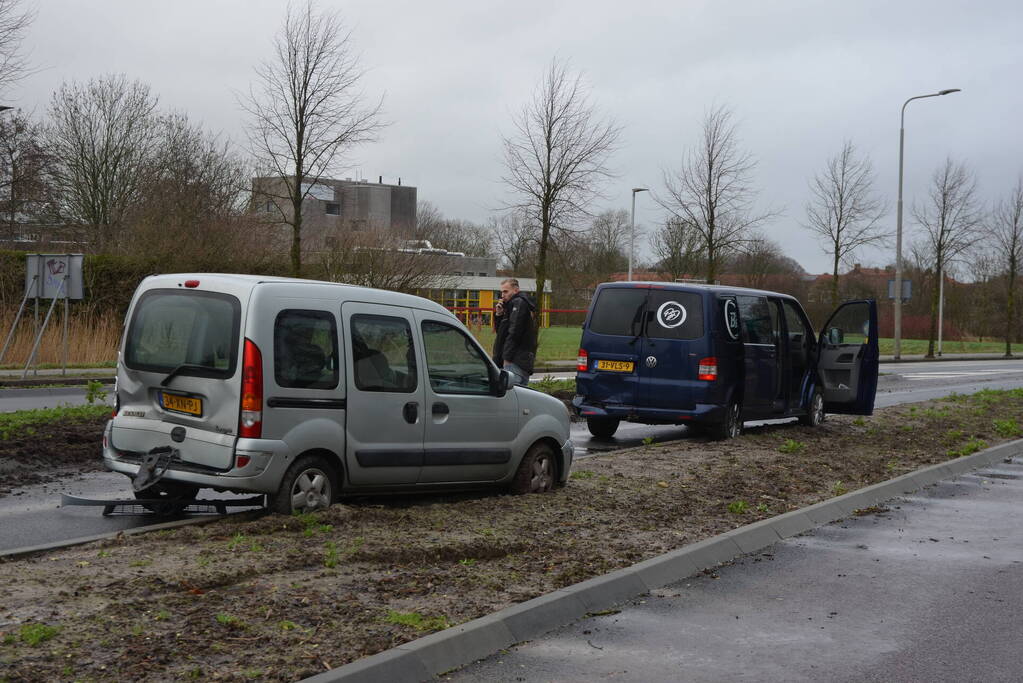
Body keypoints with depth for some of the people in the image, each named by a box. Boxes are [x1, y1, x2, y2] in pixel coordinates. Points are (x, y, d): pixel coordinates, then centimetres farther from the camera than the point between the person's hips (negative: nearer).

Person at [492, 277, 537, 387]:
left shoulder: (519, 303, -9)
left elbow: (514, 332, -18)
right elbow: (500, 331, 26)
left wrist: (507, 358, -19)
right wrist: (499, 314, 9)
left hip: (516, 361, -11)